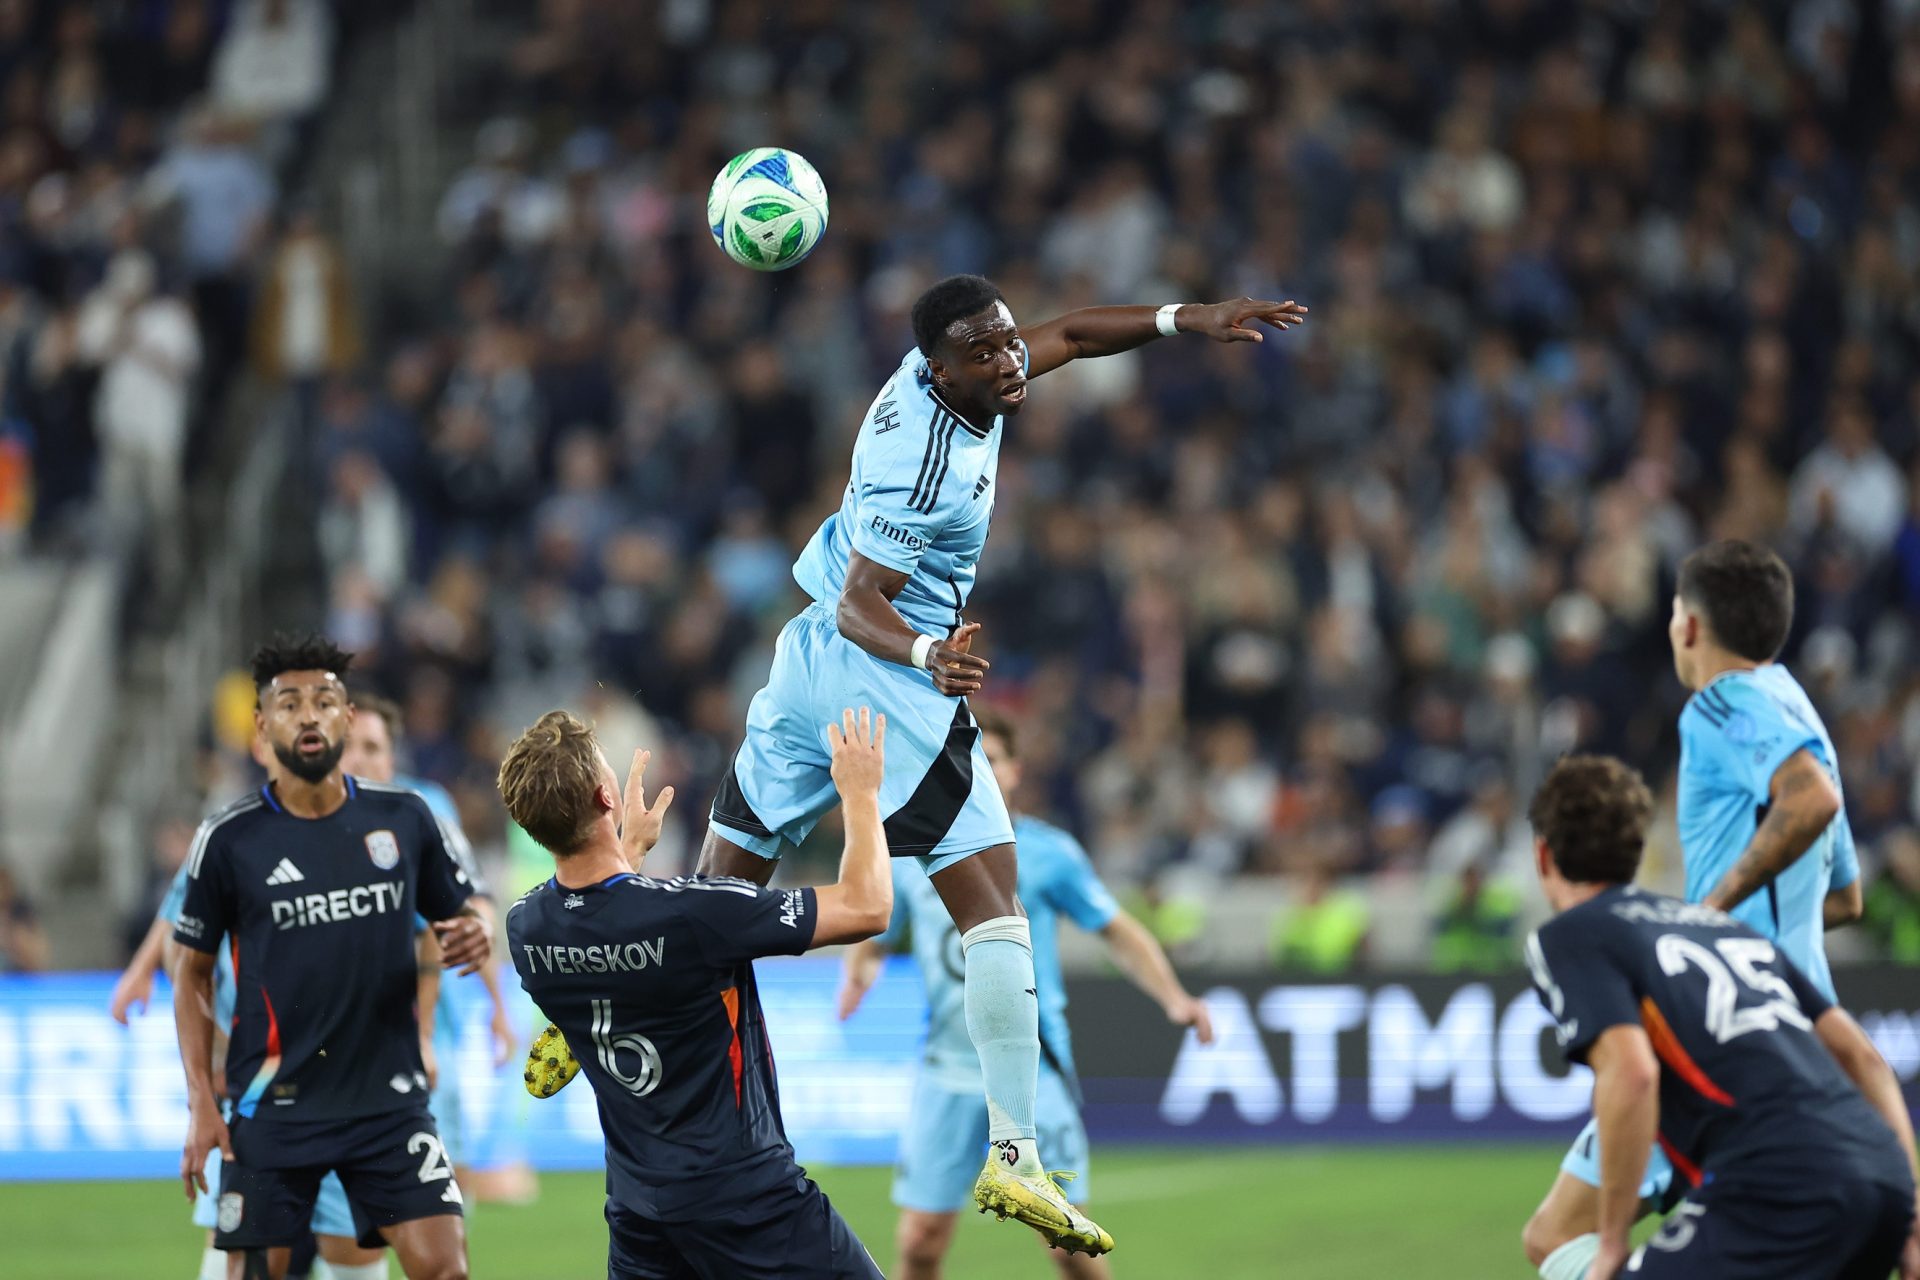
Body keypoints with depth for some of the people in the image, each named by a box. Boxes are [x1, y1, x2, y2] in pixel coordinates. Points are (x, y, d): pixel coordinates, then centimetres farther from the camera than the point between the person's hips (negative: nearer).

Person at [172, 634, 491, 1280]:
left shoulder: (404, 817, 2)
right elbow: (193, 973, 5)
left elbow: (465, 909, 15)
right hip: (273, 1101, -1)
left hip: (389, 1098, 1)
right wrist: (201, 1100, -3)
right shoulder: (229, 839, -3)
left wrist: (477, 932, -11)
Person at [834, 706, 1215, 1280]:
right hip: (947, 1075, 2)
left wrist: (1173, 997, -9)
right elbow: (872, 940, 16)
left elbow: (1119, 932, 5)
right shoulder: (908, 855, 4)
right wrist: (856, 975, -7)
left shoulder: (1048, 852, -3)